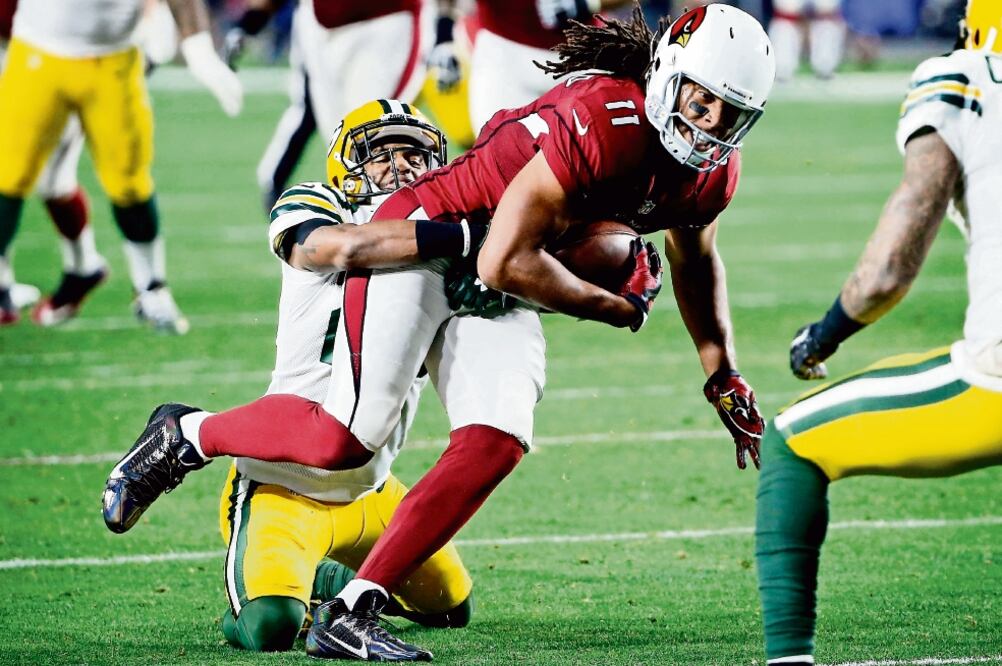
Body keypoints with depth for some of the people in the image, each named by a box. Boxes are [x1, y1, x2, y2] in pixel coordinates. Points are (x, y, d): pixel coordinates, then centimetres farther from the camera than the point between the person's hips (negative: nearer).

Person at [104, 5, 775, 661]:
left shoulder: (713, 170, -1)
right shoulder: (606, 120, -29)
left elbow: (695, 260, 23)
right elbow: (507, 265, -27)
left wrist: (725, 380, 21)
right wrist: (615, 306, -12)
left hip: (497, 288, 8)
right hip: (424, 237, -8)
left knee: (495, 447, -13)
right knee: (346, 436, -14)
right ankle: (187, 436, 13)